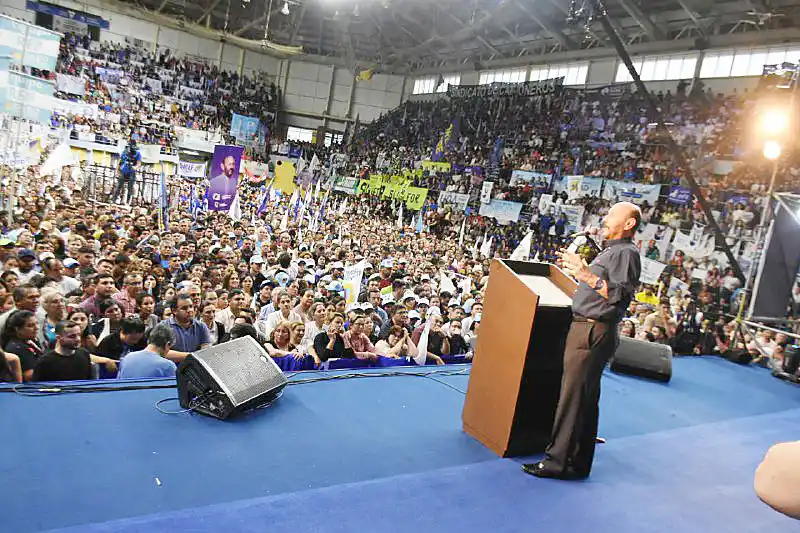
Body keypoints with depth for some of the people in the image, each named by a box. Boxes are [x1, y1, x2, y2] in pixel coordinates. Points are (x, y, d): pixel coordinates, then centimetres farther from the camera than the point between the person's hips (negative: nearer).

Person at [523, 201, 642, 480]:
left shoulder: (626, 252, -9)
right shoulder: (611, 250, 22)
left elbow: (621, 294, -22)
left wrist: (587, 275, -29)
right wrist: (578, 270, 24)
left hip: (593, 332, -11)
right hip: (587, 329, 11)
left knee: (573, 394, -9)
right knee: (586, 398, 13)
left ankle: (558, 461, -3)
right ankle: (579, 462, 22)